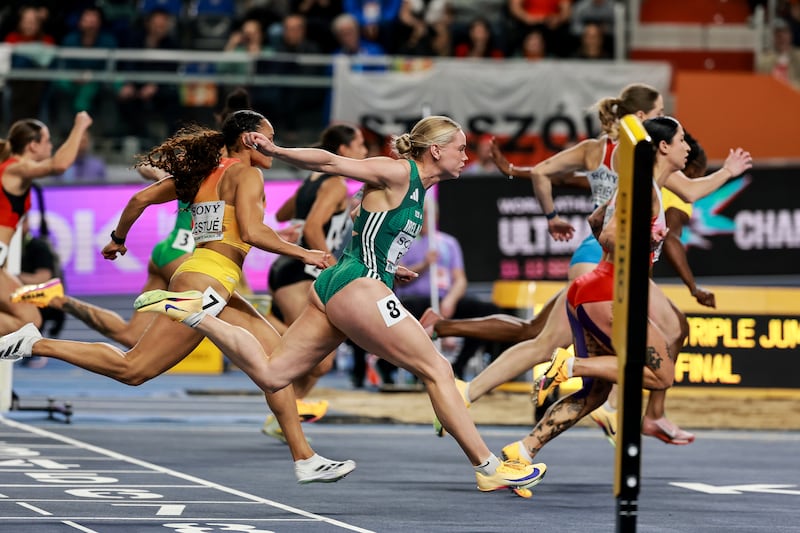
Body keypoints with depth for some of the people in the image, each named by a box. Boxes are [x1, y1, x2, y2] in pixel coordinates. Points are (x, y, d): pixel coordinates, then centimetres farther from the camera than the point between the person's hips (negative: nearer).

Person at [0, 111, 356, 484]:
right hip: (207, 282, -10)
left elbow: (141, 198, 18)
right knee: (132, 369, -9)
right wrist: (302, 253, -8)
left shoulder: (204, 173, 20)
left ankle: (305, 459, 6)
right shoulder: (246, 173, -3)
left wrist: (118, 238, 33)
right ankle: (35, 344, -4)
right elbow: (252, 232, -17)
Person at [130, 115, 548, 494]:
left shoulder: (416, 187, 18)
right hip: (358, 287, -9)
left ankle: (190, 312, 5)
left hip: (335, 289, 9)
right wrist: (276, 152, -23)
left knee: (271, 374, 5)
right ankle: (489, 469, -5)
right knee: (437, 371, -6)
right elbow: (330, 162, -14)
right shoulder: (398, 173, -8)